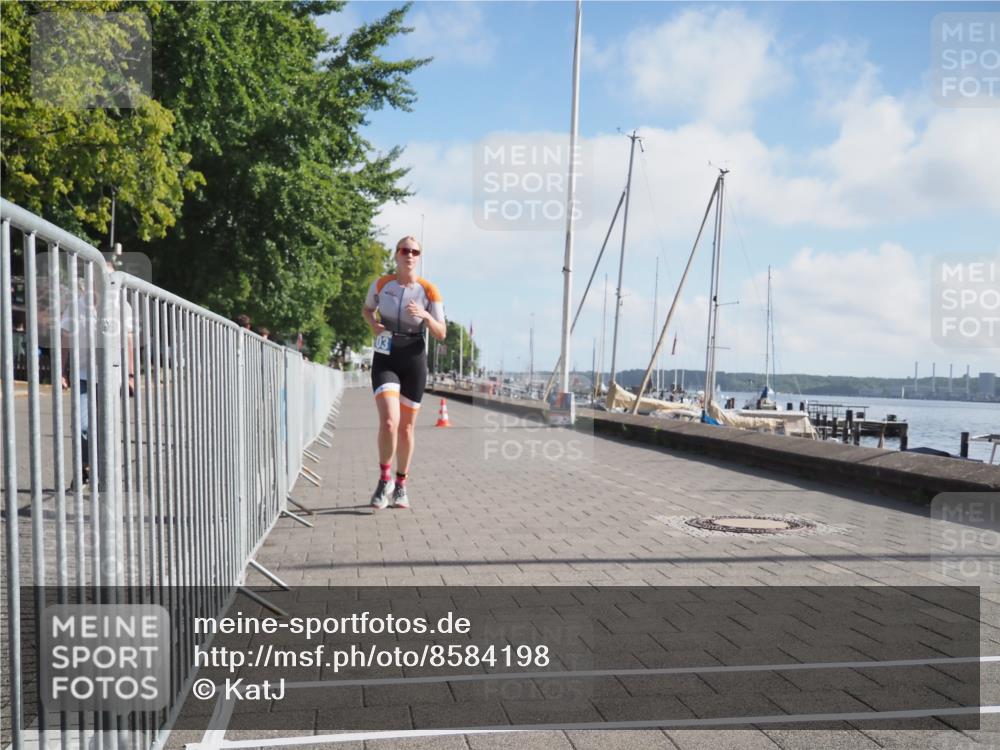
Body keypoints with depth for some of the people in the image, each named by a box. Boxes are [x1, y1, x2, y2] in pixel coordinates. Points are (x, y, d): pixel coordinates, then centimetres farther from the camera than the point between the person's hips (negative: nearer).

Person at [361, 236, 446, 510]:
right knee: (389, 422, -20)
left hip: (414, 359, 1)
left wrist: (426, 316, -23)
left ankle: (401, 486, 28)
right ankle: (384, 479, 3)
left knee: (406, 427, 9)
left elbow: (441, 334, -4)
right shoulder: (381, 284, -1)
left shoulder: (429, 290, -4)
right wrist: (373, 323, -3)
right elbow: (367, 309, 19)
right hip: (385, 359, -1)